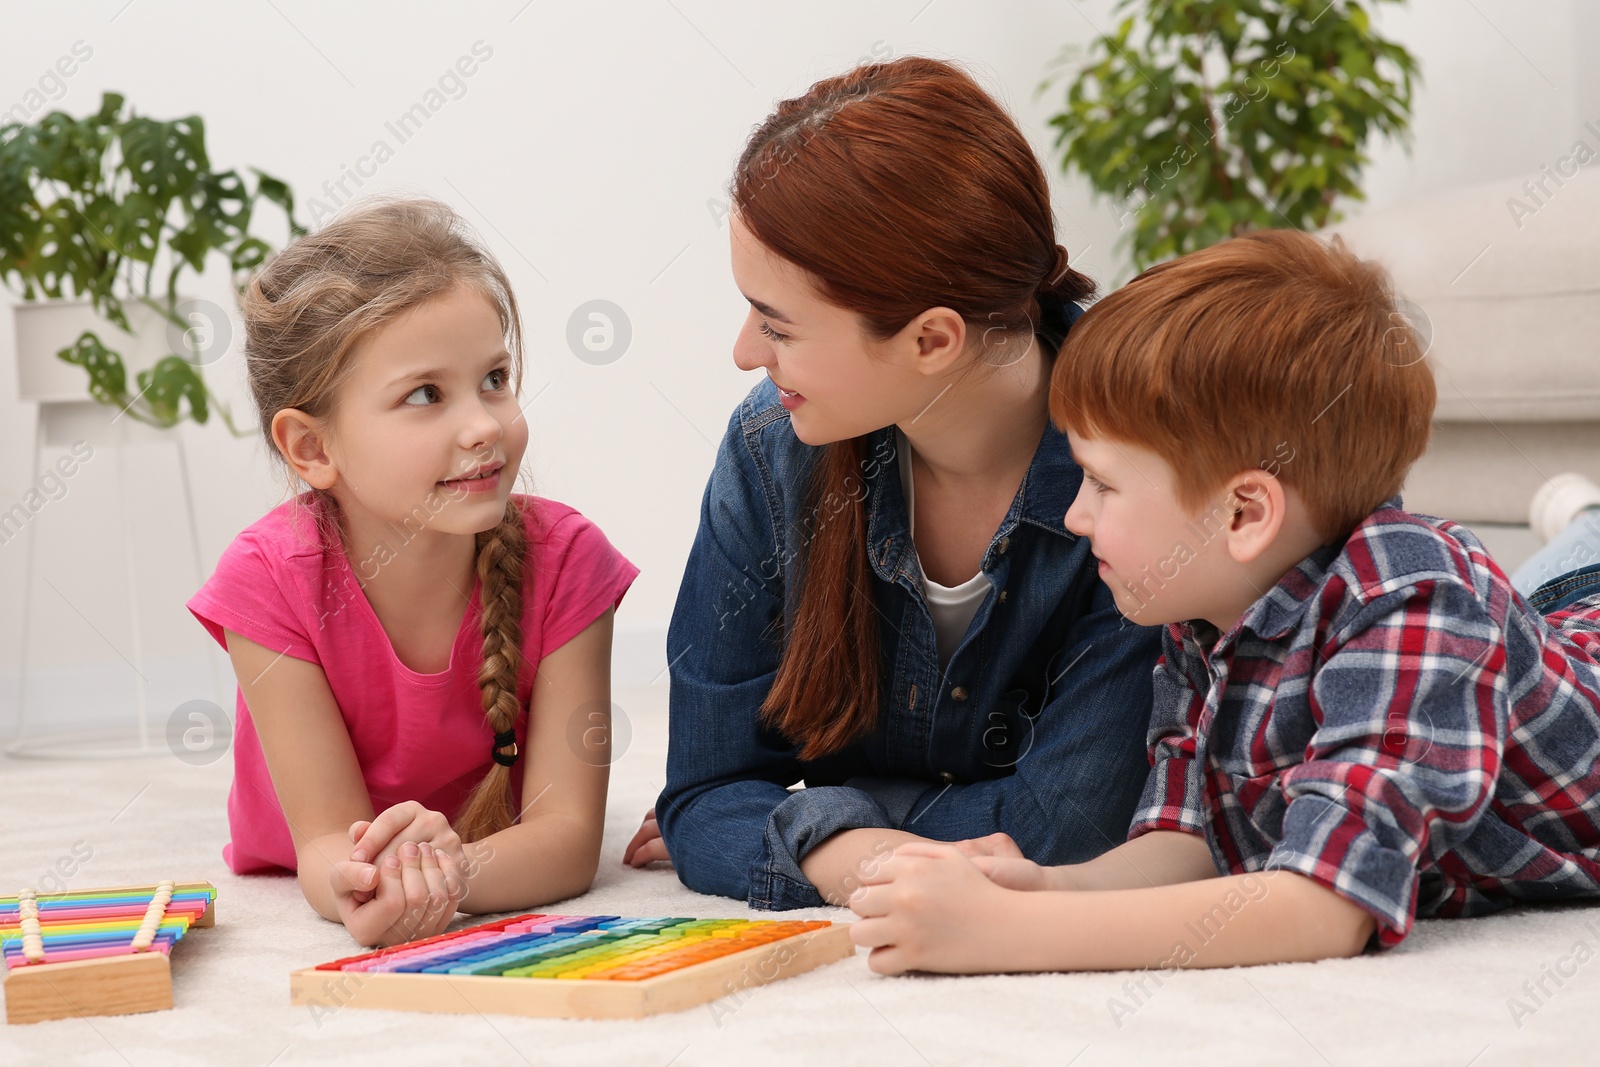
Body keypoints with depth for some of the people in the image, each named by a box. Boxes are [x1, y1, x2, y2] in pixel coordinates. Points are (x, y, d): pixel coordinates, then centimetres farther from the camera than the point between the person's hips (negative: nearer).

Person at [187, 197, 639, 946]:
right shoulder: (270, 581, -23)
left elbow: (567, 833, -23)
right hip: (301, 925, 0)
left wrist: (450, 870, -46)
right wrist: (369, 889, -47)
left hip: (512, 915, 0)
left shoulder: (565, 558, -21)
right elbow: (326, 843, -23)